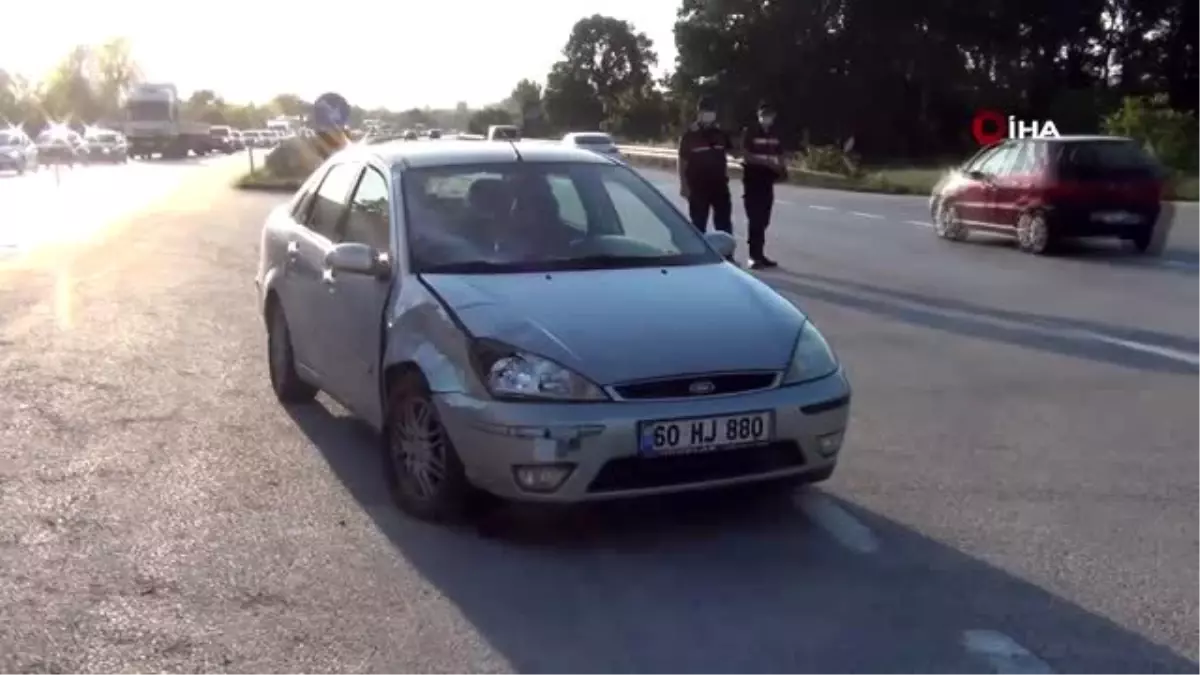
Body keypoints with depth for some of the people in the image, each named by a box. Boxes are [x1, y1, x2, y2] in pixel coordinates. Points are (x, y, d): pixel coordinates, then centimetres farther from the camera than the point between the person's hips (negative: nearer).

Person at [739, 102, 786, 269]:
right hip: (753, 179, -6)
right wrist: (768, 161, -23)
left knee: (763, 220, 9)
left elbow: (779, 156, 13)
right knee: (755, 219, -8)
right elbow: (746, 156, -15)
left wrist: (782, 170, -7)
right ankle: (754, 256, -6)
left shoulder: (774, 135, 11)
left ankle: (760, 254, 15)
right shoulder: (749, 132, -6)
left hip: (767, 180, 6)